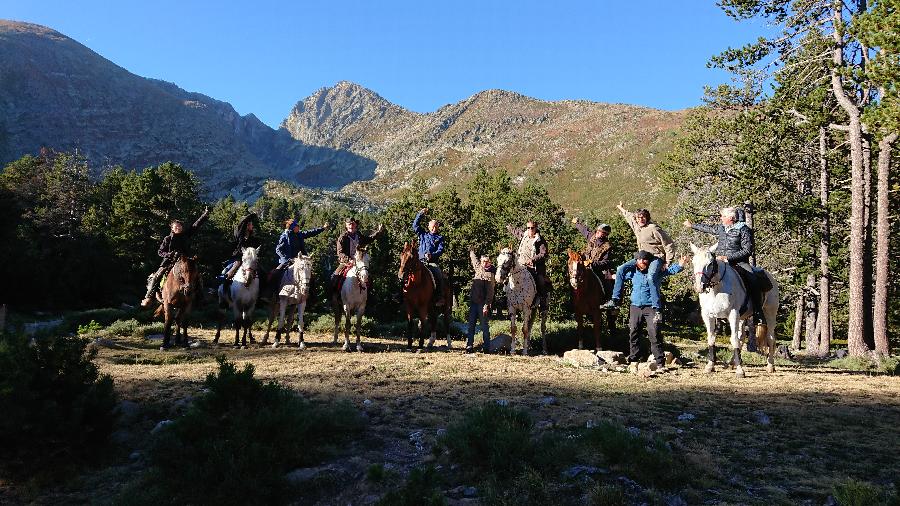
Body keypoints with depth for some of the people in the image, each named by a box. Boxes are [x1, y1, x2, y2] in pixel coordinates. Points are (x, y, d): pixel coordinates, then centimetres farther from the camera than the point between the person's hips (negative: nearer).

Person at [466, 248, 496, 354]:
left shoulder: (490, 275, -9)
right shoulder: (478, 268, 9)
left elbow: (490, 292, -13)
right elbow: (473, 258, 31)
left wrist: (486, 305, -18)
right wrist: (471, 251, 45)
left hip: (482, 304, -7)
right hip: (473, 302, 7)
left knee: (484, 326, -2)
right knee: (471, 325, 6)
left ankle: (486, 347, 4)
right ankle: (469, 345, 9)